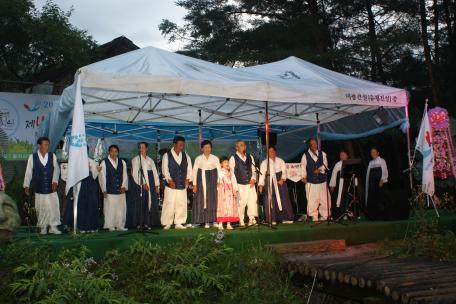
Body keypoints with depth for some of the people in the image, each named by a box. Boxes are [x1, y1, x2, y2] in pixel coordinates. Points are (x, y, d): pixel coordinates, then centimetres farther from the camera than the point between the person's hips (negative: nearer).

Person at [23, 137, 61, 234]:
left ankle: (53, 227, 5)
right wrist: (26, 185, 4)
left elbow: (56, 169, 0)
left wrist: (55, 181, -13)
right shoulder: (32, 157, 0)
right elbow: (28, 172, 4)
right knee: (41, 208, 5)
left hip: (51, 187, 1)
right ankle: (43, 227, 18)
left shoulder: (53, 156, 2)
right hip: (39, 188, 0)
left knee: (54, 207, -4)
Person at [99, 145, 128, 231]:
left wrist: (124, 186, 0)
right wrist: (104, 190, -4)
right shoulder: (104, 163, 0)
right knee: (110, 209, -2)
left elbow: (125, 175, 12)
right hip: (109, 191, -3)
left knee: (122, 208, 4)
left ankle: (120, 226, 13)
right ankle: (110, 226, 8)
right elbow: (102, 177, -1)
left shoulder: (122, 162, 11)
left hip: (120, 190, 4)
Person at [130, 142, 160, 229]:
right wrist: (143, 184, -12)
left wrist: (157, 185, 7)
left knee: (151, 203, 1)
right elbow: (135, 173, -5)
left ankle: (147, 223, 7)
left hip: (151, 184, 5)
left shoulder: (150, 160, 17)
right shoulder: (136, 159, 3)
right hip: (141, 185, -5)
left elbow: (155, 173, 15)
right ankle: (140, 223, 0)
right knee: (142, 203, -5)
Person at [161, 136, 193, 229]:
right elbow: (165, 169, -6)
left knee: (181, 204, 4)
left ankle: (179, 223, 12)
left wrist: (188, 179, -3)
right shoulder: (167, 155, 0)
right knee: (169, 204, -5)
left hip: (182, 185, 4)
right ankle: (167, 224, 3)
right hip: (171, 185, -4)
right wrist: (169, 180, -15)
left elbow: (189, 169, 11)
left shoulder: (186, 156, 13)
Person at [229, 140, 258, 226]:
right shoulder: (233, 158, -1)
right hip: (239, 184, -4)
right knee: (241, 202, -3)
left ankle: (252, 219, 5)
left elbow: (253, 170, 16)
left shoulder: (250, 157, 14)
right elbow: (231, 172, -2)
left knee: (252, 200, -4)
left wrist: (253, 179, -1)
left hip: (250, 183, 4)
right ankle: (241, 221, 7)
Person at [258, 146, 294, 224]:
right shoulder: (264, 162, 5)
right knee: (270, 200, -4)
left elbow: (284, 170, 3)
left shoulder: (280, 161, 11)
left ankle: (286, 218, 11)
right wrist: (261, 185, -11)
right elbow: (262, 174, -2)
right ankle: (272, 220, 3)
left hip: (280, 181, 2)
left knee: (284, 199, 2)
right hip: (269, 182, -2)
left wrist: (282, 179, -14)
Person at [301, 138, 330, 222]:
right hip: (311, 181, -2)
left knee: (324, 199, 2)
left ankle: (324, 215, 15)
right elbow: (303, 167, 3)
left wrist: (320, 169, -13)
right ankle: (314, 216, 8)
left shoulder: (322, 154, 7)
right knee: (312, 200, -4)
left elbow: (325, 165, 4)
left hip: (322, 180, 2)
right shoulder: (305, 155, 2)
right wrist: (304, 177, -3)